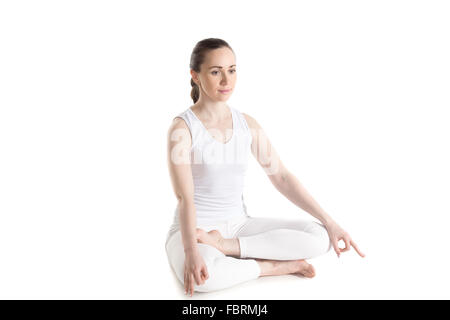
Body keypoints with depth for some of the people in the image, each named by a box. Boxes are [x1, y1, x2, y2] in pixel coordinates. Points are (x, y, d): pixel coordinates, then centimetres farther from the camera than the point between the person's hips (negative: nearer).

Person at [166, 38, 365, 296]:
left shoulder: (247, 124, 4)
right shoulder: (182, 128, -12)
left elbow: (282, 177, 1)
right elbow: (185, 197, -21)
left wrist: (330, 223, -6)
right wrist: (191, 251, -37)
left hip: (238, 224, 5)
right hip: (196, 229, -5)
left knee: (319, 238, -14)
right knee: (203, 275, -40)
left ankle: (224, 245, -16)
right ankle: (276, 266, -13)